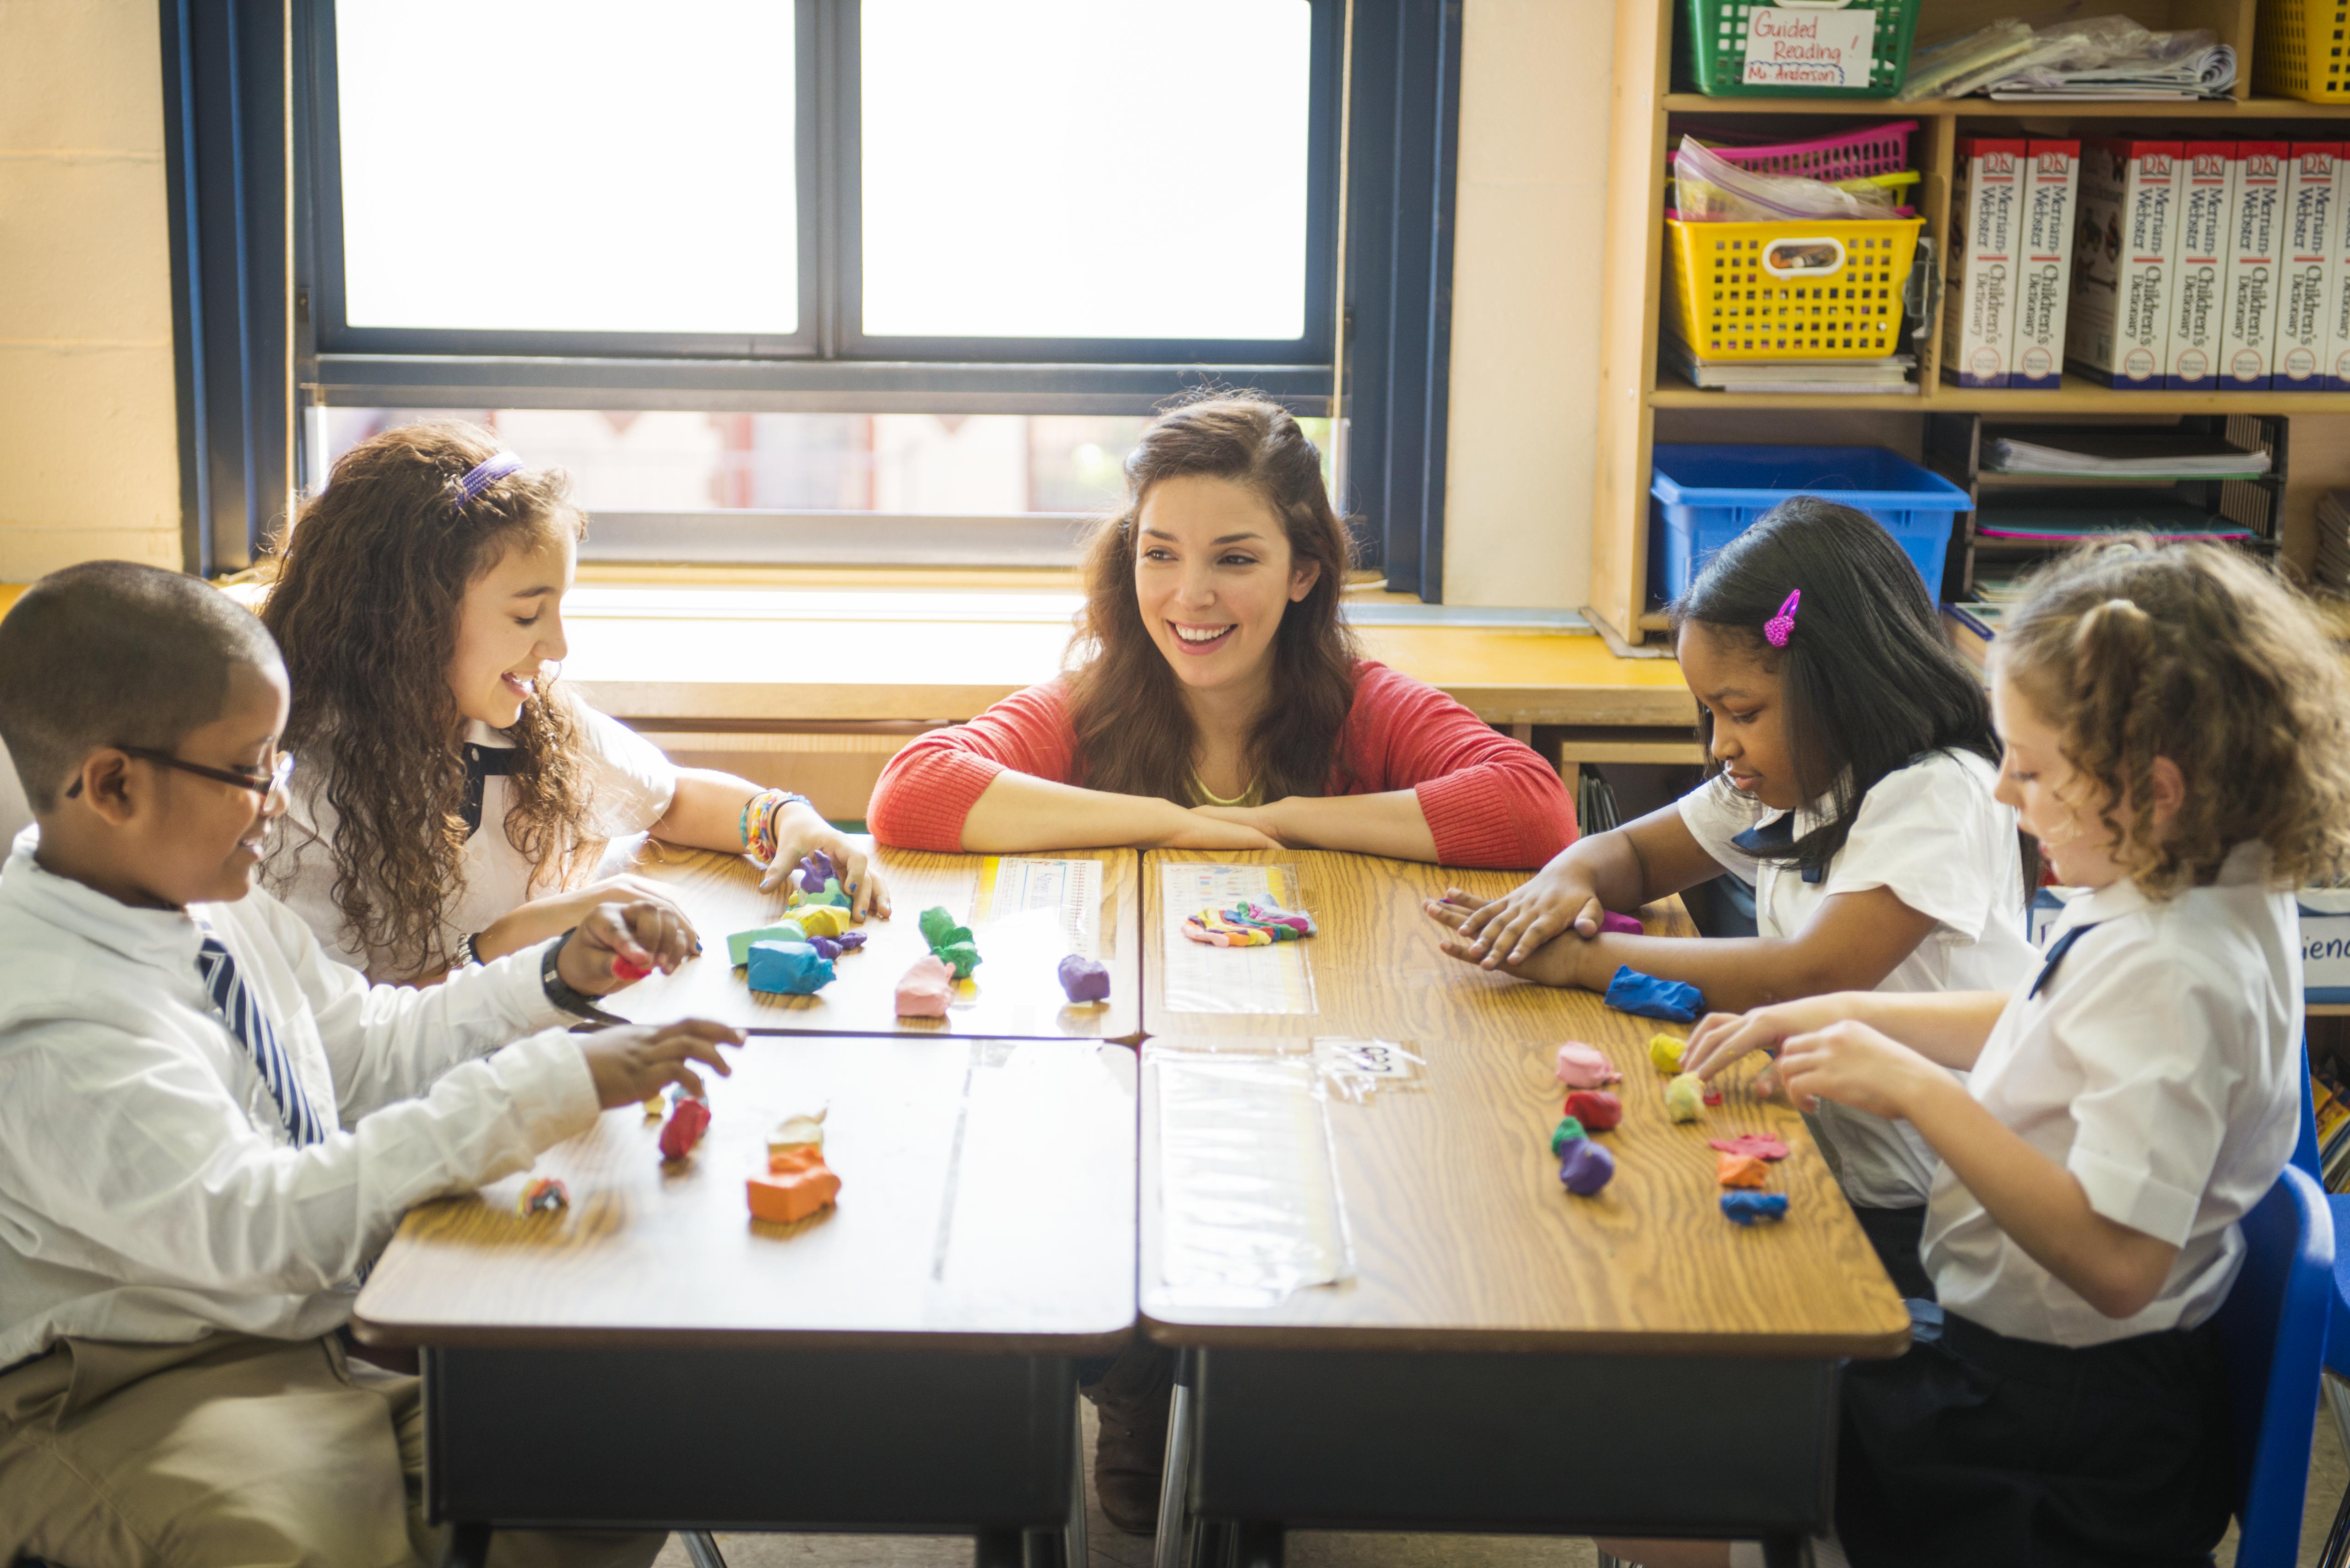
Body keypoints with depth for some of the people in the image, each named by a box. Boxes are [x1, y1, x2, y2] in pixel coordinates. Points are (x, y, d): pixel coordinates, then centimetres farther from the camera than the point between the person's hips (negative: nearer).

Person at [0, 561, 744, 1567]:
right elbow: (260, 1223, -32)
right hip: (135, 1396, -8)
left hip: (336, 1314, 8)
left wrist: (557, 978, 3)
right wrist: (553, 1087, -33)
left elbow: (371, 1049, 19)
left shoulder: (203, 900, 4)